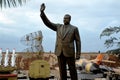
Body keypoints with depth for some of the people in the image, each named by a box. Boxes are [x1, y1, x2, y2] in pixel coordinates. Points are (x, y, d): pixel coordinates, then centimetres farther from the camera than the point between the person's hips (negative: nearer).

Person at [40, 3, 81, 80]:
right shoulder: (58, 27, 11)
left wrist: (78, 54, -7)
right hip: (60, 52, 3)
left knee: (72, 70, 4)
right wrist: (42, 12, -9)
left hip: (69, 52, -3)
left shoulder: (74, 28, 1)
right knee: (62, 70, 7)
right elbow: (48, 23, 3)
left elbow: (78, 41, -1)